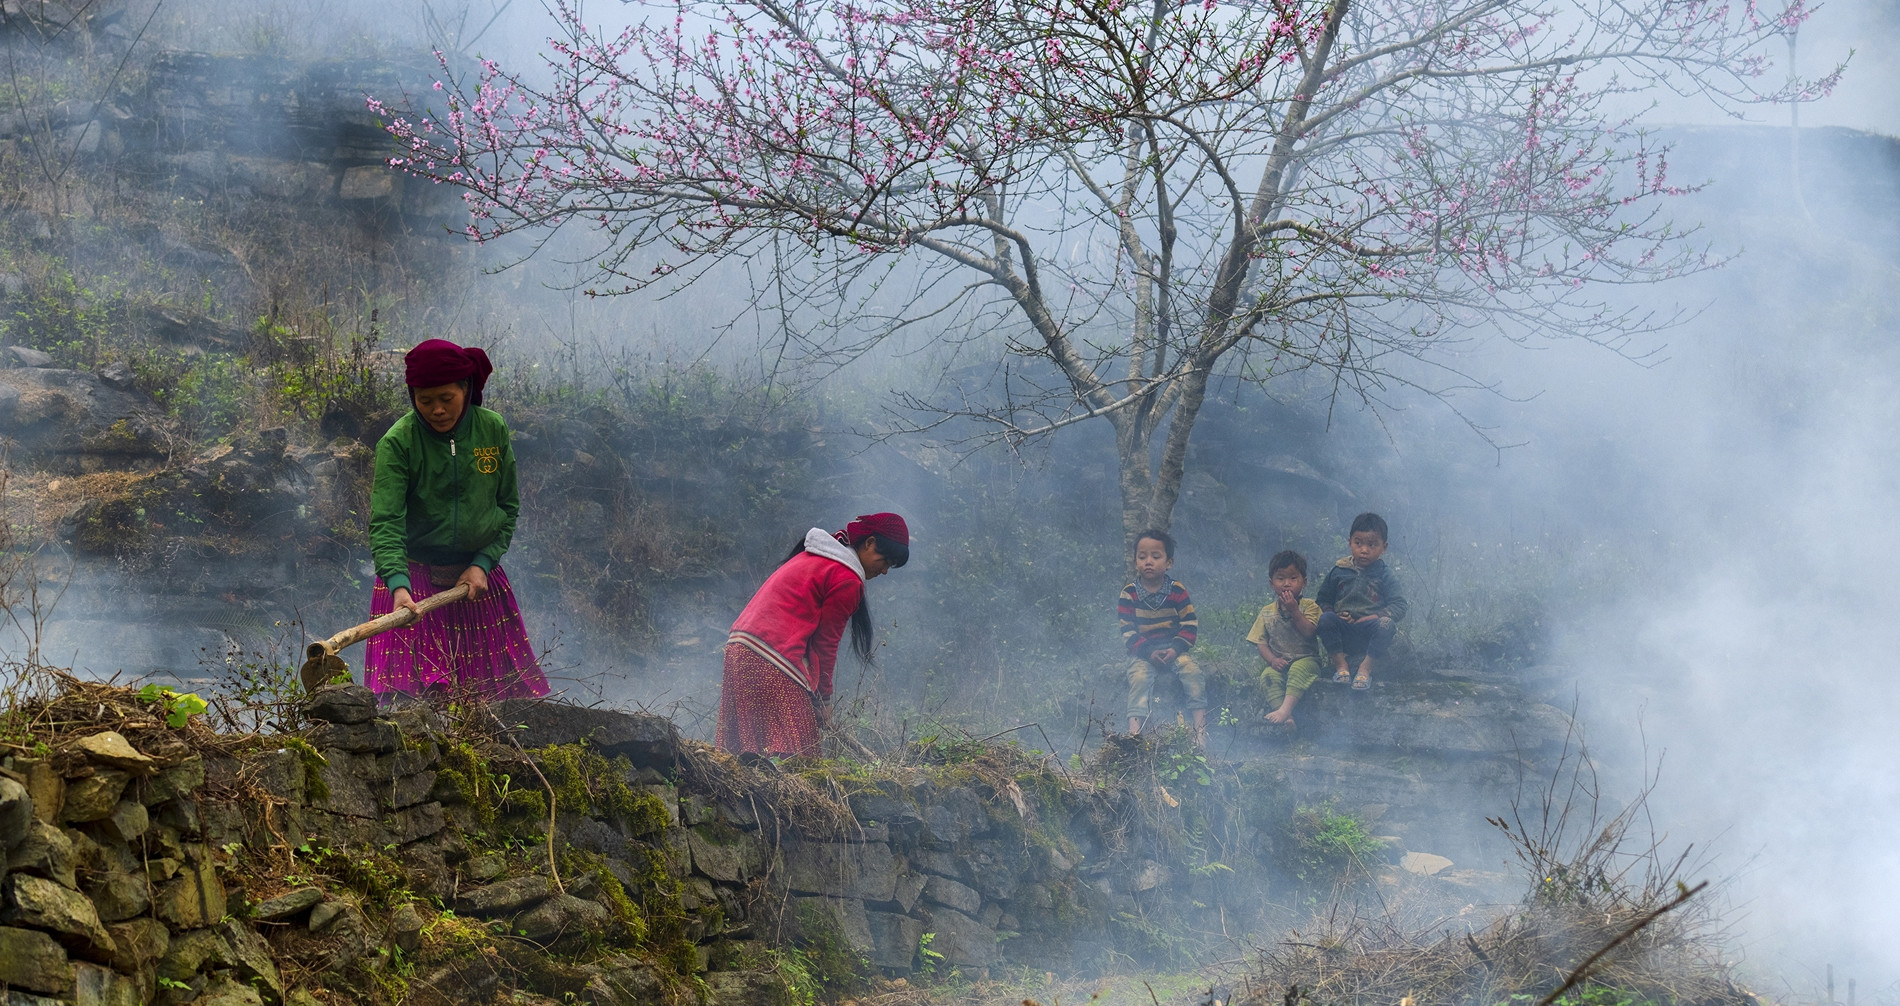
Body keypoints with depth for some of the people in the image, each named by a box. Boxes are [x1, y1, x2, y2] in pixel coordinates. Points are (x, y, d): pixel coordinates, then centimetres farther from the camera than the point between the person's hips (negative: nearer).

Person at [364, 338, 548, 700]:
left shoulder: (493, 429, -1)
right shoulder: (397, 443, -12)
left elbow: (508, 506, 8)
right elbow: (386, 522, -21)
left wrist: (483, 564, -6)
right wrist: (399, 585, -37)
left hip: (479, 576, 3)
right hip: (415, 581, -3)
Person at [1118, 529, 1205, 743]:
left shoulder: (1177, 591, 1)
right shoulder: (1129, 594, -2)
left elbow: (1190, 625, 0)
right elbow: (1127, 632, -5)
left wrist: (1176, 649, -15)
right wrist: (1148, 652, -18)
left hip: (1174, 650, 1)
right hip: (1143, 653, -1)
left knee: (1191, 670, -25)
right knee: (1139, 677, -28)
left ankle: (1200, 725, -22)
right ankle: (1134, 728, -35)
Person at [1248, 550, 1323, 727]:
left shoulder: (1309, 606, 3)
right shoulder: (1267, 612, 11)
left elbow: (1309, 632, -13)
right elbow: (1261, 642, 6)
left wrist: (1294, 611, -17)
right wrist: (1272, 659, -12)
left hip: (1306, 660, -2)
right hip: (1278, 663, 2)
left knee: (1298, 669, -36)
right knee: (1268, 675, -30)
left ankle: (1286, 708, -49)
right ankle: (1287, 718, -44)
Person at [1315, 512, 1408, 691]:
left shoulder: (1384, 575, 5)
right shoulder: (1338, 571, 9)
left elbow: (1399, 606, 0)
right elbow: (1322, 600, 15)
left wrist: (1377, 616, -16)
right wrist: (1333, 613, -6)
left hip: (1370, 633, -1)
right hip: (1344, 633, 1)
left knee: (1386, 625, -34)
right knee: (1325, 619, -28)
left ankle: (1366, 668, -23)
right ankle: (1340, 662, -18)